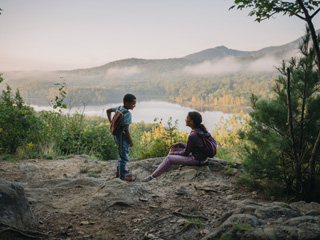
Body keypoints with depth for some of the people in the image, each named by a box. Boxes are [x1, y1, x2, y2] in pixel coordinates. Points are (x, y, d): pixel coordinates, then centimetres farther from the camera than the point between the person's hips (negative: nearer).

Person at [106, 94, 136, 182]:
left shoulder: (119, 108, 2)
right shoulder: (127, 114, -23)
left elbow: (108, 110, 17)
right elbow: (126, 129, -24)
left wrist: (111, 122, 18)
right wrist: (130, 140, -14)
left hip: (117, 134, 10)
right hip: (123, 136, -10)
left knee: (122, 154, 26)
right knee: (124, 157, 3)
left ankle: (118, 171, 39)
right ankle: (123, 175, 15)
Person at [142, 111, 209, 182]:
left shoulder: (192, 136, -26)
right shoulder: (200, 129, 2)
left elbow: (186, 153, -16)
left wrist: (174, 153, 1)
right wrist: (179, 144, 6)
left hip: (197, 160, -9)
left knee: (169, 158, -4)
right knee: (173, 148, 13)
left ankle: (152, 176, 8)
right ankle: (164, 171, 20)